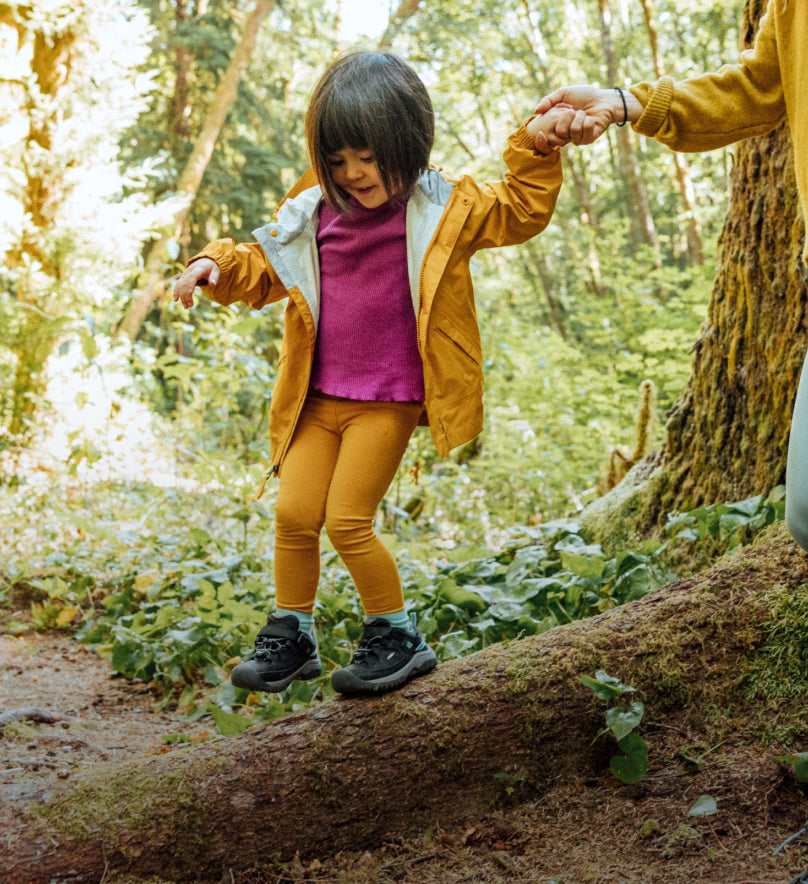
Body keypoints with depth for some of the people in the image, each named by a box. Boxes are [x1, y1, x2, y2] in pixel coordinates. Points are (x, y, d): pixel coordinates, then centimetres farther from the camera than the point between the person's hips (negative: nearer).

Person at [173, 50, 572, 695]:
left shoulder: (443, 209, -3)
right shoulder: (312, 214, 6)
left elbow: (521, 211, 6)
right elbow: (264, 272, 18)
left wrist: (533, 147, -5)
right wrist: (218, 265, 0)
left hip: (389, 400, -5)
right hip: (319, 397, 5)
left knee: (347, 522, -10)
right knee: (293, 514, 3)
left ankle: (396, 637, 10)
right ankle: (291, 637, 21)